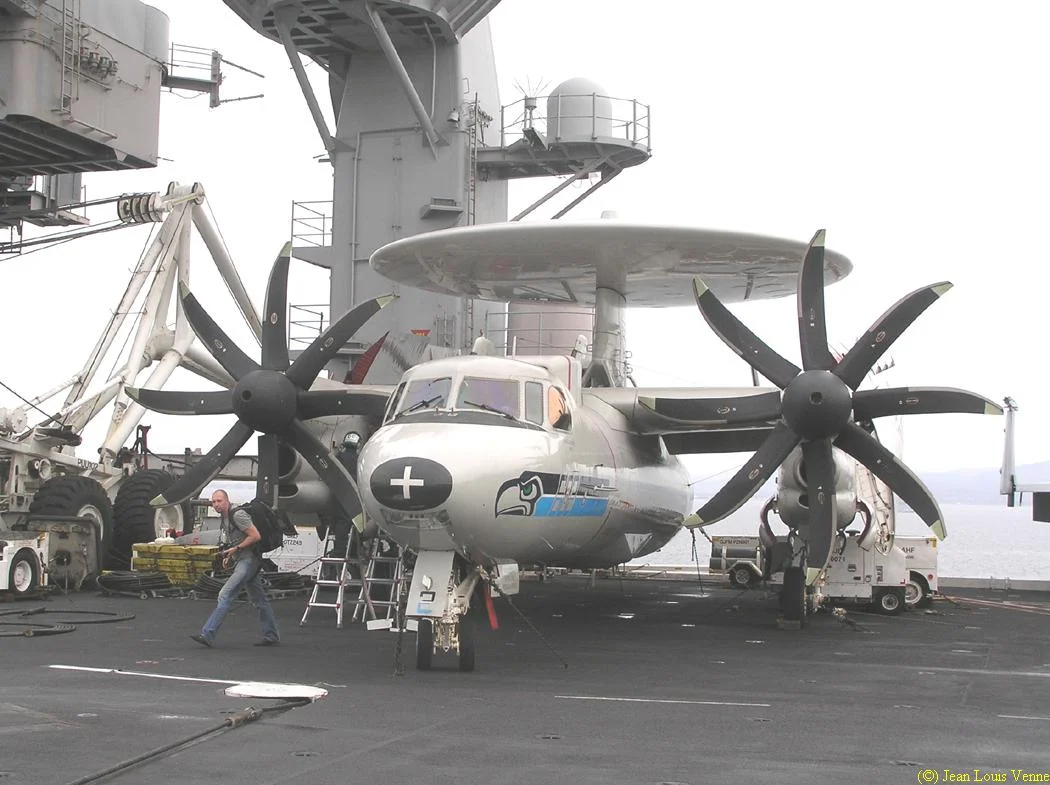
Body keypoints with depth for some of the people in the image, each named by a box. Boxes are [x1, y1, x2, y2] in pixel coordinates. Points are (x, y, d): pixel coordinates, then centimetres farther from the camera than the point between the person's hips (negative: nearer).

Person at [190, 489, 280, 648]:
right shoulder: (224, 520, 17)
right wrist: (229, 556, 12)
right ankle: (272, 636, 18)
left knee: (226, 595, -16)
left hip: (248, 560, -11)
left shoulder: (238, 515, -13)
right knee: (259, 599, 13)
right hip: (241, 561, 11)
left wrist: (236, 549, -14)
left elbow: (256, 536, -18)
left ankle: (207, 634, -20)